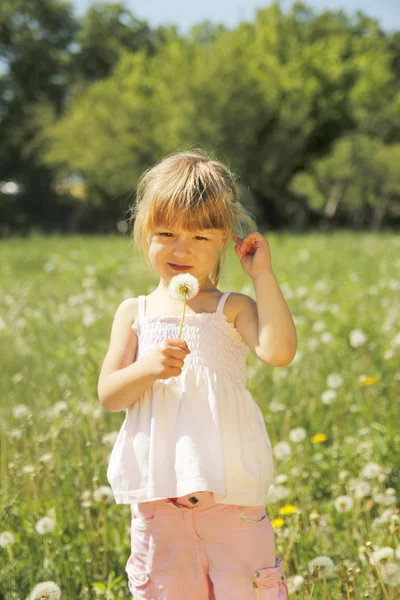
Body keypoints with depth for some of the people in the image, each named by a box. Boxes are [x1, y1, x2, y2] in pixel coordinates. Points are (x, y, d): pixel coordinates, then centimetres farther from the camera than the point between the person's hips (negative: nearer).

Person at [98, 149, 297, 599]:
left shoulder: (232, 309, 1)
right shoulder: (135, 313, 8)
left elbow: (279, 352, -19)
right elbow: (108, 395, 1)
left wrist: (262, 274, -14)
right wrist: (147, 369, -19)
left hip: (229, 485, -2)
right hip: (157, 490, 2)